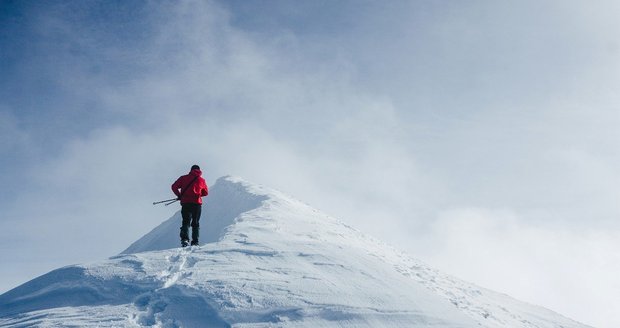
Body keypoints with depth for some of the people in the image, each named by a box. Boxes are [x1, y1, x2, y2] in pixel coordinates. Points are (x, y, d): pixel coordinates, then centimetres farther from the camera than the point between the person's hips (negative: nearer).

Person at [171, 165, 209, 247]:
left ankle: (185, 239, -20)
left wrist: (179, 195, 16)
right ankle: (195, 242, 7)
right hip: (197, 203, 0)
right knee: (196, 223, 12)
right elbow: (206, 192, 15)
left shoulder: (183, 178, 6)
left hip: (185, 203, 0)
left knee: (186, 222, 3)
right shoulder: (202, 180, 7)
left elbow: (174, 187, 3)